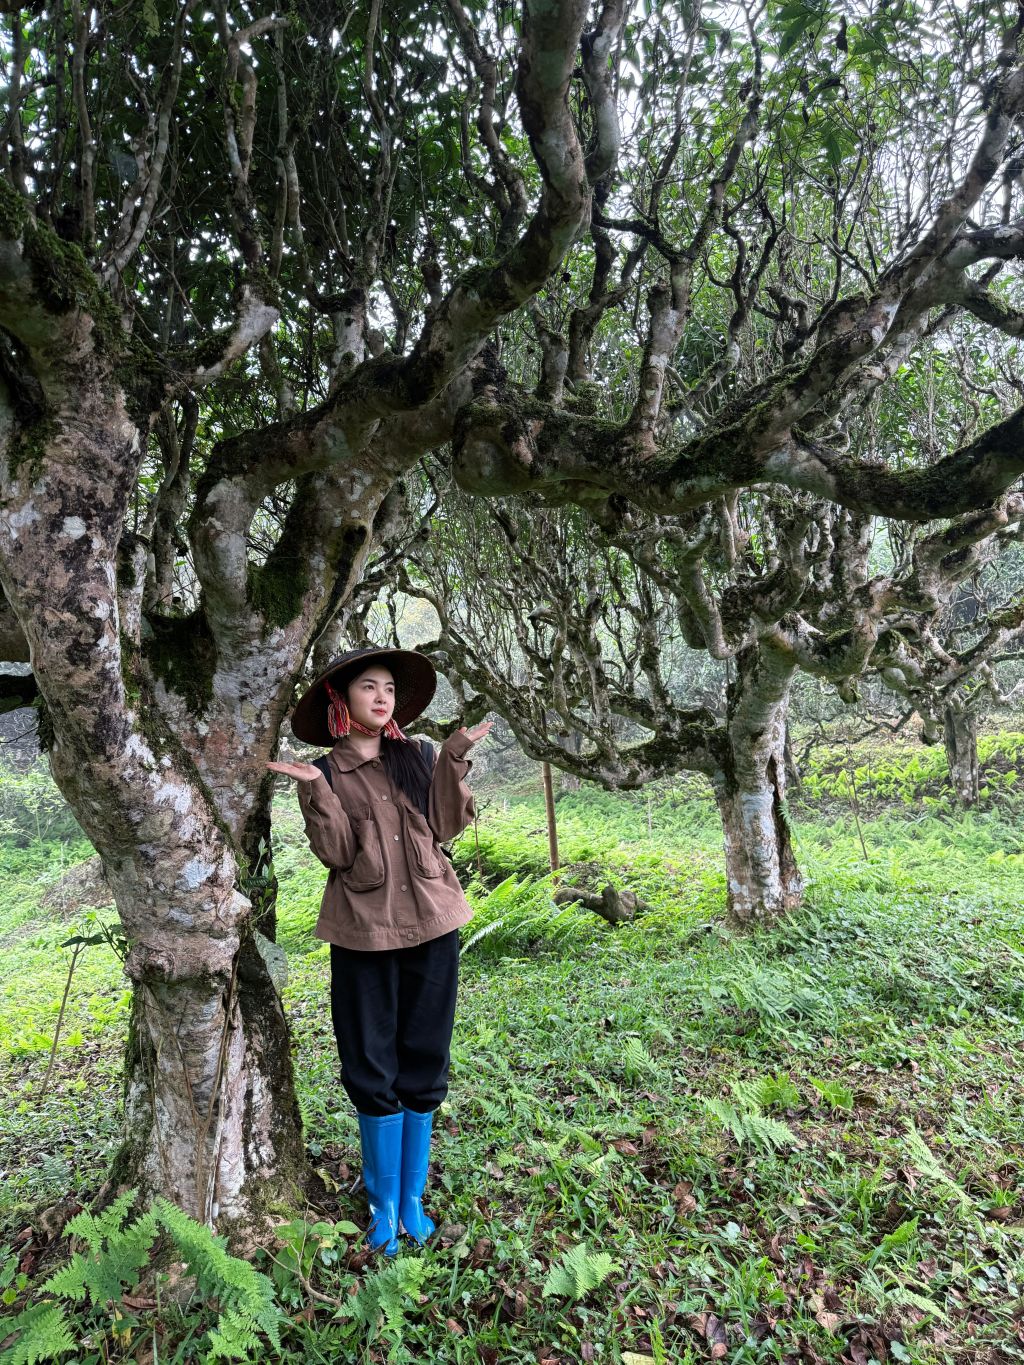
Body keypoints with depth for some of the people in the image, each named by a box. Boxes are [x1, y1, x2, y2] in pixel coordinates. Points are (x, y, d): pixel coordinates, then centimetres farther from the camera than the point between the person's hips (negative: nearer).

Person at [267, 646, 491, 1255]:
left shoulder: (419, 756, 6)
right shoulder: (324, 773, 1)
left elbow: (446, 825, -3)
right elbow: (336, 853, -8)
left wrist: (455, 760, -10)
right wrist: (316, 790, -19)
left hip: (431, 926, 2)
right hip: (363, 932, -1)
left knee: (423, 1066, 10)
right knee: (373, 1071, 6)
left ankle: (413, 1200, 26)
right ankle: (383, 1205, 24)